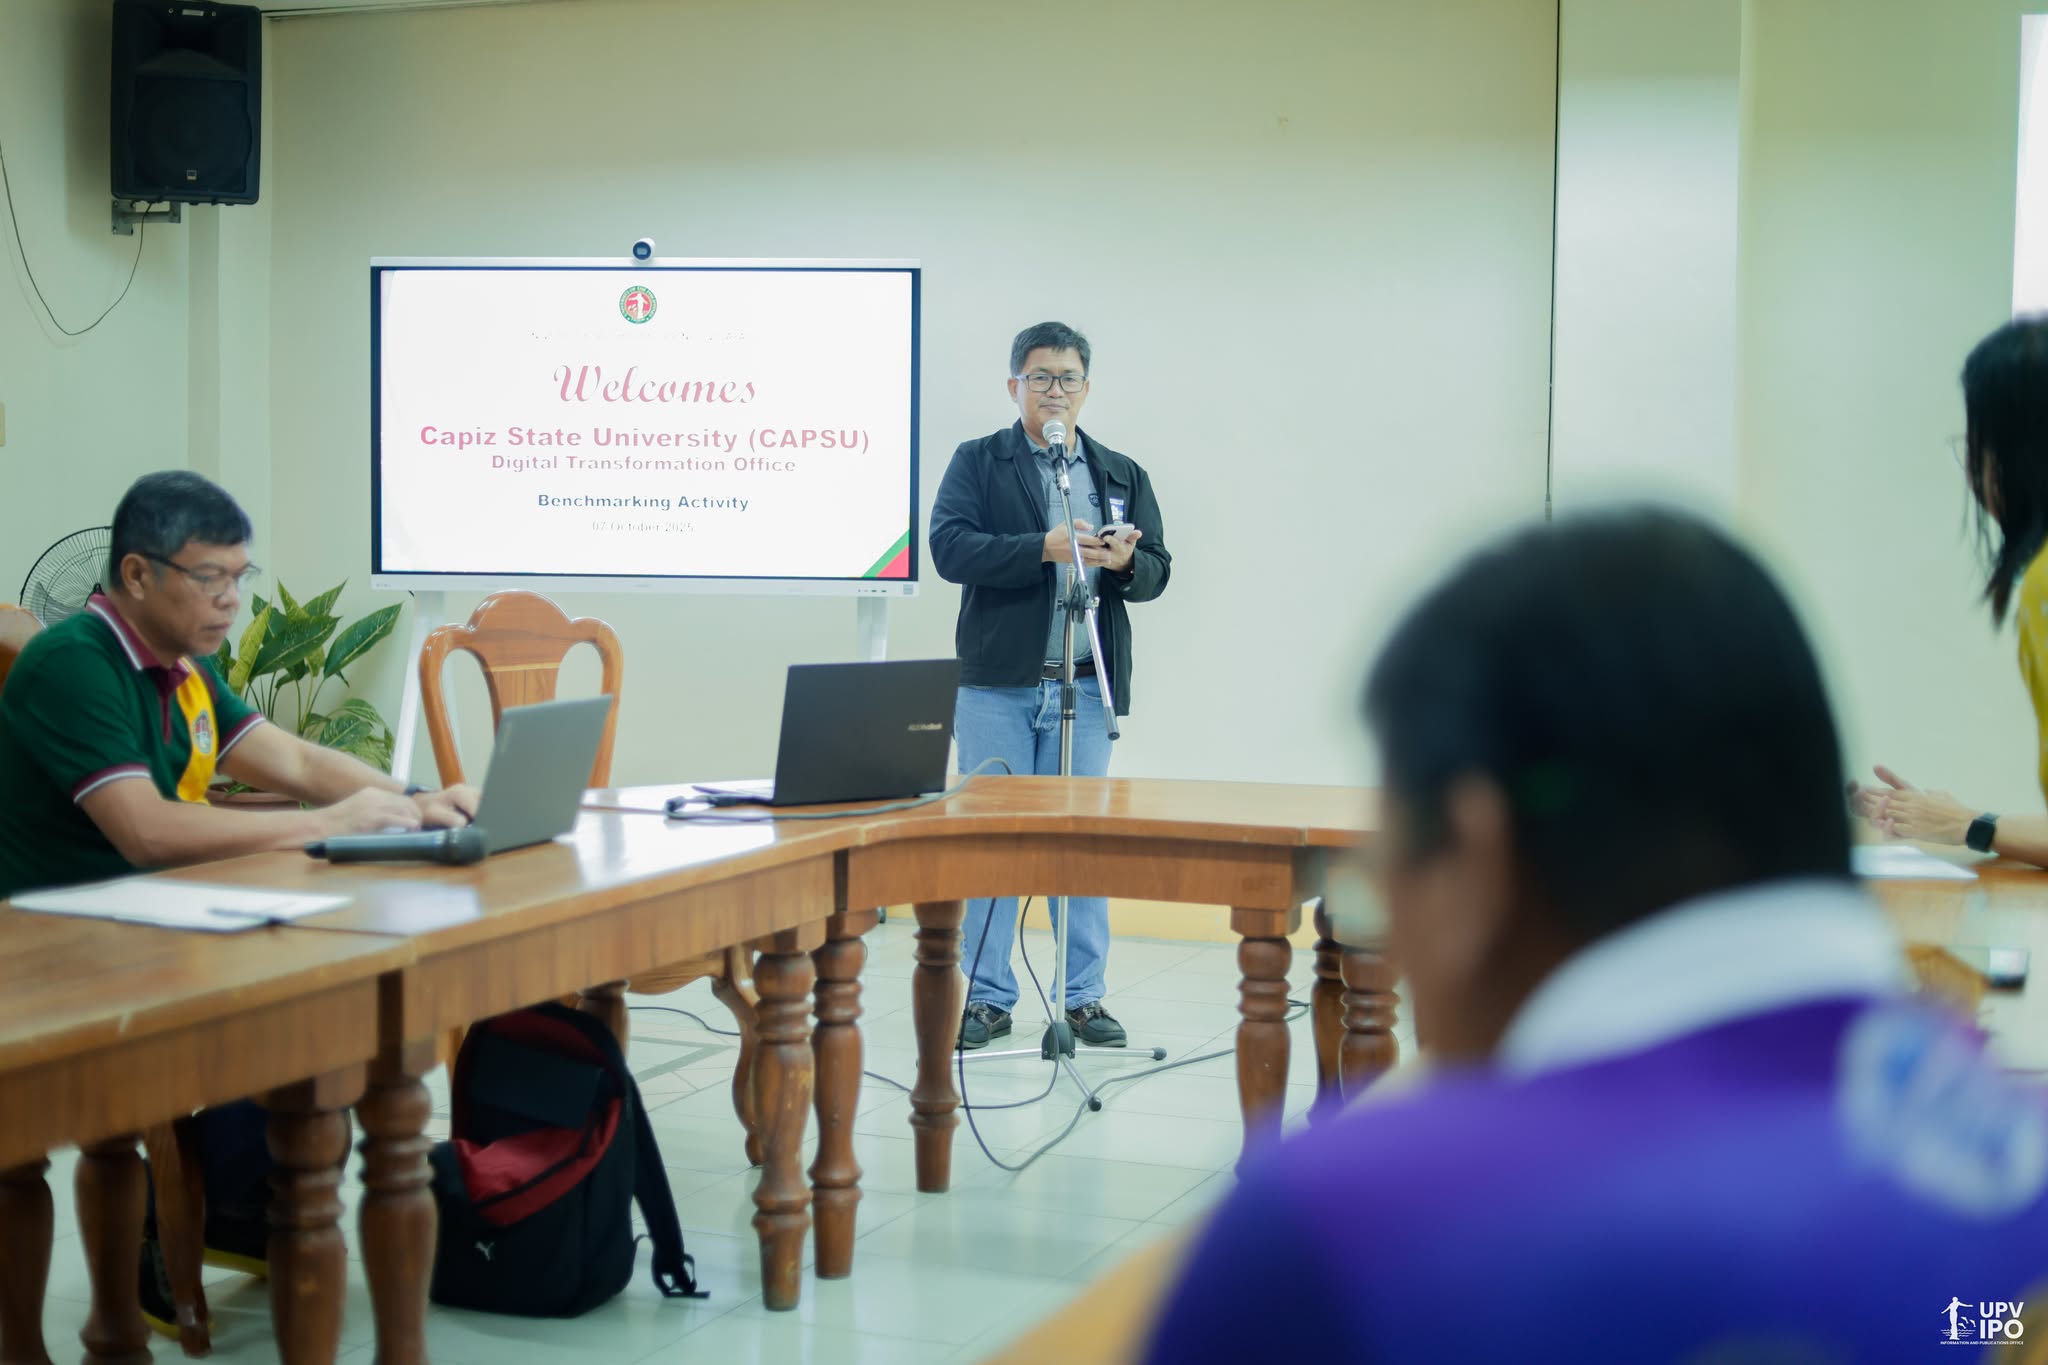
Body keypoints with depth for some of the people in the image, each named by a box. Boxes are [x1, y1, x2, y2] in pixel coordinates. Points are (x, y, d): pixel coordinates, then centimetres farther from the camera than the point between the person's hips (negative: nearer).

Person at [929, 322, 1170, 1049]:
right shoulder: (977, 462, 5)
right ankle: (986, 997, 8)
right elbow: (951, 548, -9)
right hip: (997, 685, -2)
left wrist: (1123, 561, -14)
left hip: (1086, 687, 2)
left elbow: (1157, 571, 9)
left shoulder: (1122, 474, 15)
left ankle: (1084, 996, 12)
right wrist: (1045, 547, -19)